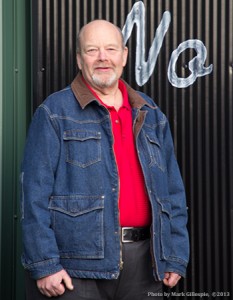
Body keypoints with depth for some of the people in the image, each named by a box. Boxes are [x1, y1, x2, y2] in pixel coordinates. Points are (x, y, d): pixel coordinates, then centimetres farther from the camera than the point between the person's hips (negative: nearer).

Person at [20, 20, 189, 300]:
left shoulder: (150, 116, 12)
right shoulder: (55, 113, -2)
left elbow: (172, 191, 12)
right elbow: (35, 192, -8)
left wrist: (175, 258, 6)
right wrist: (44, 265, -13)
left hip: (142, 261, 5)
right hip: (76, 266, -4)